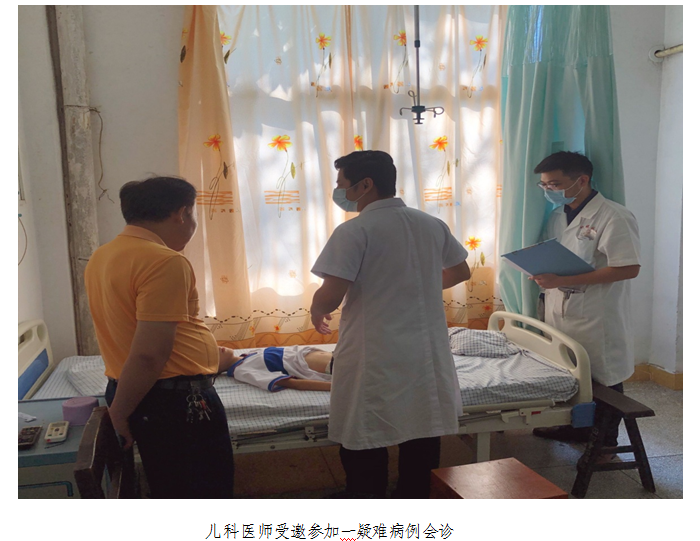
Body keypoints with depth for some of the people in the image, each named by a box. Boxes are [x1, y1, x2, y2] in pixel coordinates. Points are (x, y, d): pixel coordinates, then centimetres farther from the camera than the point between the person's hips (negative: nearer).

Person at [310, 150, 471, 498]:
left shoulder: (354, 231, -14)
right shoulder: (432, 225, 5)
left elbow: (330, 297, -20)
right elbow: (461, 272, 19)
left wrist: (316, 311, 2)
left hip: (374, 362, -6)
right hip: (426, 356, 6)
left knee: (365, 456, 9)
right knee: (421, 451, 18)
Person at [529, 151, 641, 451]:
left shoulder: (613, 217, -16)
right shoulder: (557, 216, 8)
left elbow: (628, 268, -23)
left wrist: (563, 280, -27)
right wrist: (541, 272, -5)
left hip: (597, 319, -7)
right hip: (560, 313, 7)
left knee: (602, 381, 8)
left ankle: (604, 443, 26)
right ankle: (574, 428, 37)